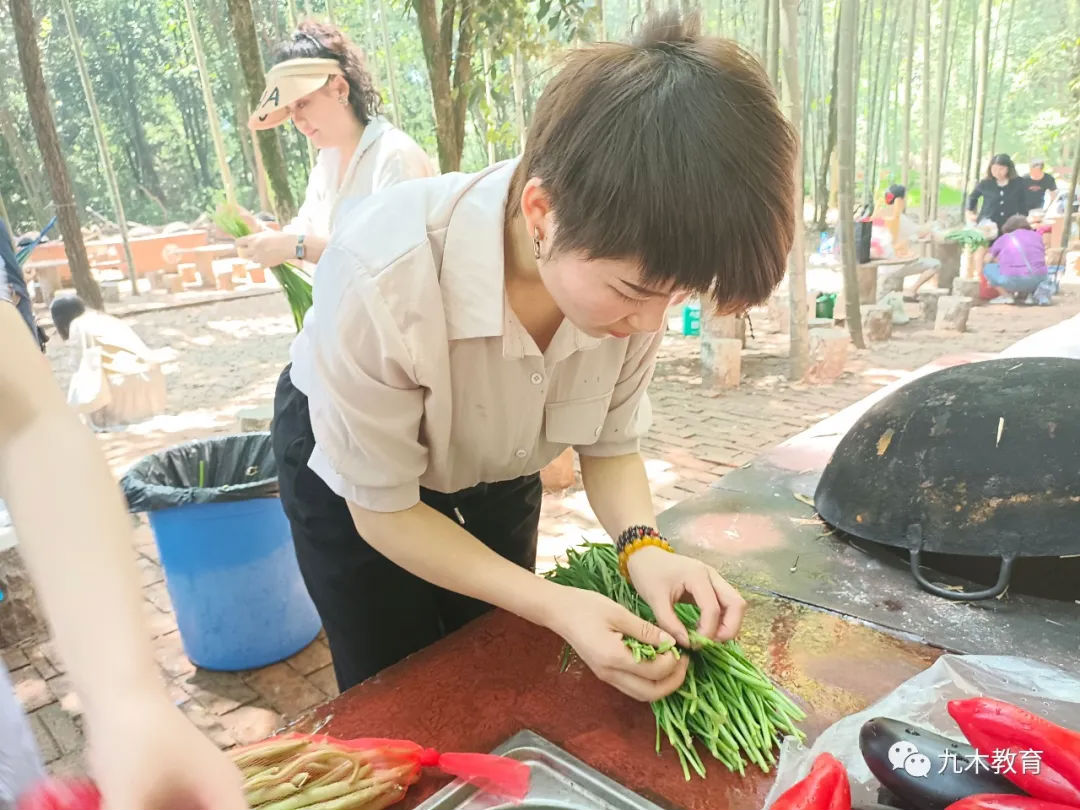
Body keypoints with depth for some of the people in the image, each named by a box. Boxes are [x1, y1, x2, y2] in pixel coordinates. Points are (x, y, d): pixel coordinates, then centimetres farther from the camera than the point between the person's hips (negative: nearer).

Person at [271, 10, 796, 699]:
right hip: (351, 471, -3)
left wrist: (644, 547, -30)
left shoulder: (634, 265, -27)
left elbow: (610, 444, -11)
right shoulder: (380, 278, -40)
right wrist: (555, 606, -34)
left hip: (498, 466, 4)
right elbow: (382, 509, -26)